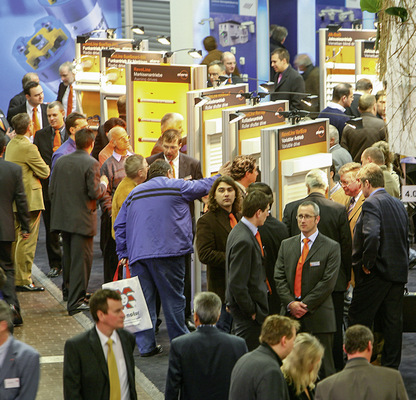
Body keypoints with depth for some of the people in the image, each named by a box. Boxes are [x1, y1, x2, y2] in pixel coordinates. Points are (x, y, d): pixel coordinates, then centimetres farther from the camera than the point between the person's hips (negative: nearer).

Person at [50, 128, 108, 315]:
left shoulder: (61, 161, 3)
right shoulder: (91, 163, -15)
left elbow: (51, 189, 6)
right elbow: (95, 193, -17)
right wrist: (103, 183, 3)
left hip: (62, 216, 6)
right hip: (82, 219, -6)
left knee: (69, 257, 21)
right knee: (81, 259, -1)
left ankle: (70, 291, 34)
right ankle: (75, 301, -2)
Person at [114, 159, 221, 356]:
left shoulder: (134, 193, 19)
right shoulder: (177, 187, 6)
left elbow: (120, 226, 17)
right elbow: (204, 186, 18)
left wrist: (124, 253, 20)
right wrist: (221, 176, 36)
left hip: (138, 254, 4)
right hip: (167, 252, -4)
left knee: (143, 300, 4)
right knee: (173, 298, 3)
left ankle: (145, 345, 2)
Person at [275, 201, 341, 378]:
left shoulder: (331, 247, 0)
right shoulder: (286, 245, 14)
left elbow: (328, 282, -7)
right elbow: (279, 277, 8)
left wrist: (305, 305, -11)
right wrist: (291, 303, -7)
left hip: (318, 317, -3)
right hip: (290, 316, 3)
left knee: (323, 367, -3)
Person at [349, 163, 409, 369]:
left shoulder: (371, 204, -14)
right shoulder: (399, 205, 12)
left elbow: (372, 236, -29)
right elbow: (406, 239, 17)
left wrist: (367, 263, -17)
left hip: (376, 274, -8)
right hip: (399, 272, 8)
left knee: (358, 321, 1)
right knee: (393, 322, 11)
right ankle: (390, 367, 15)